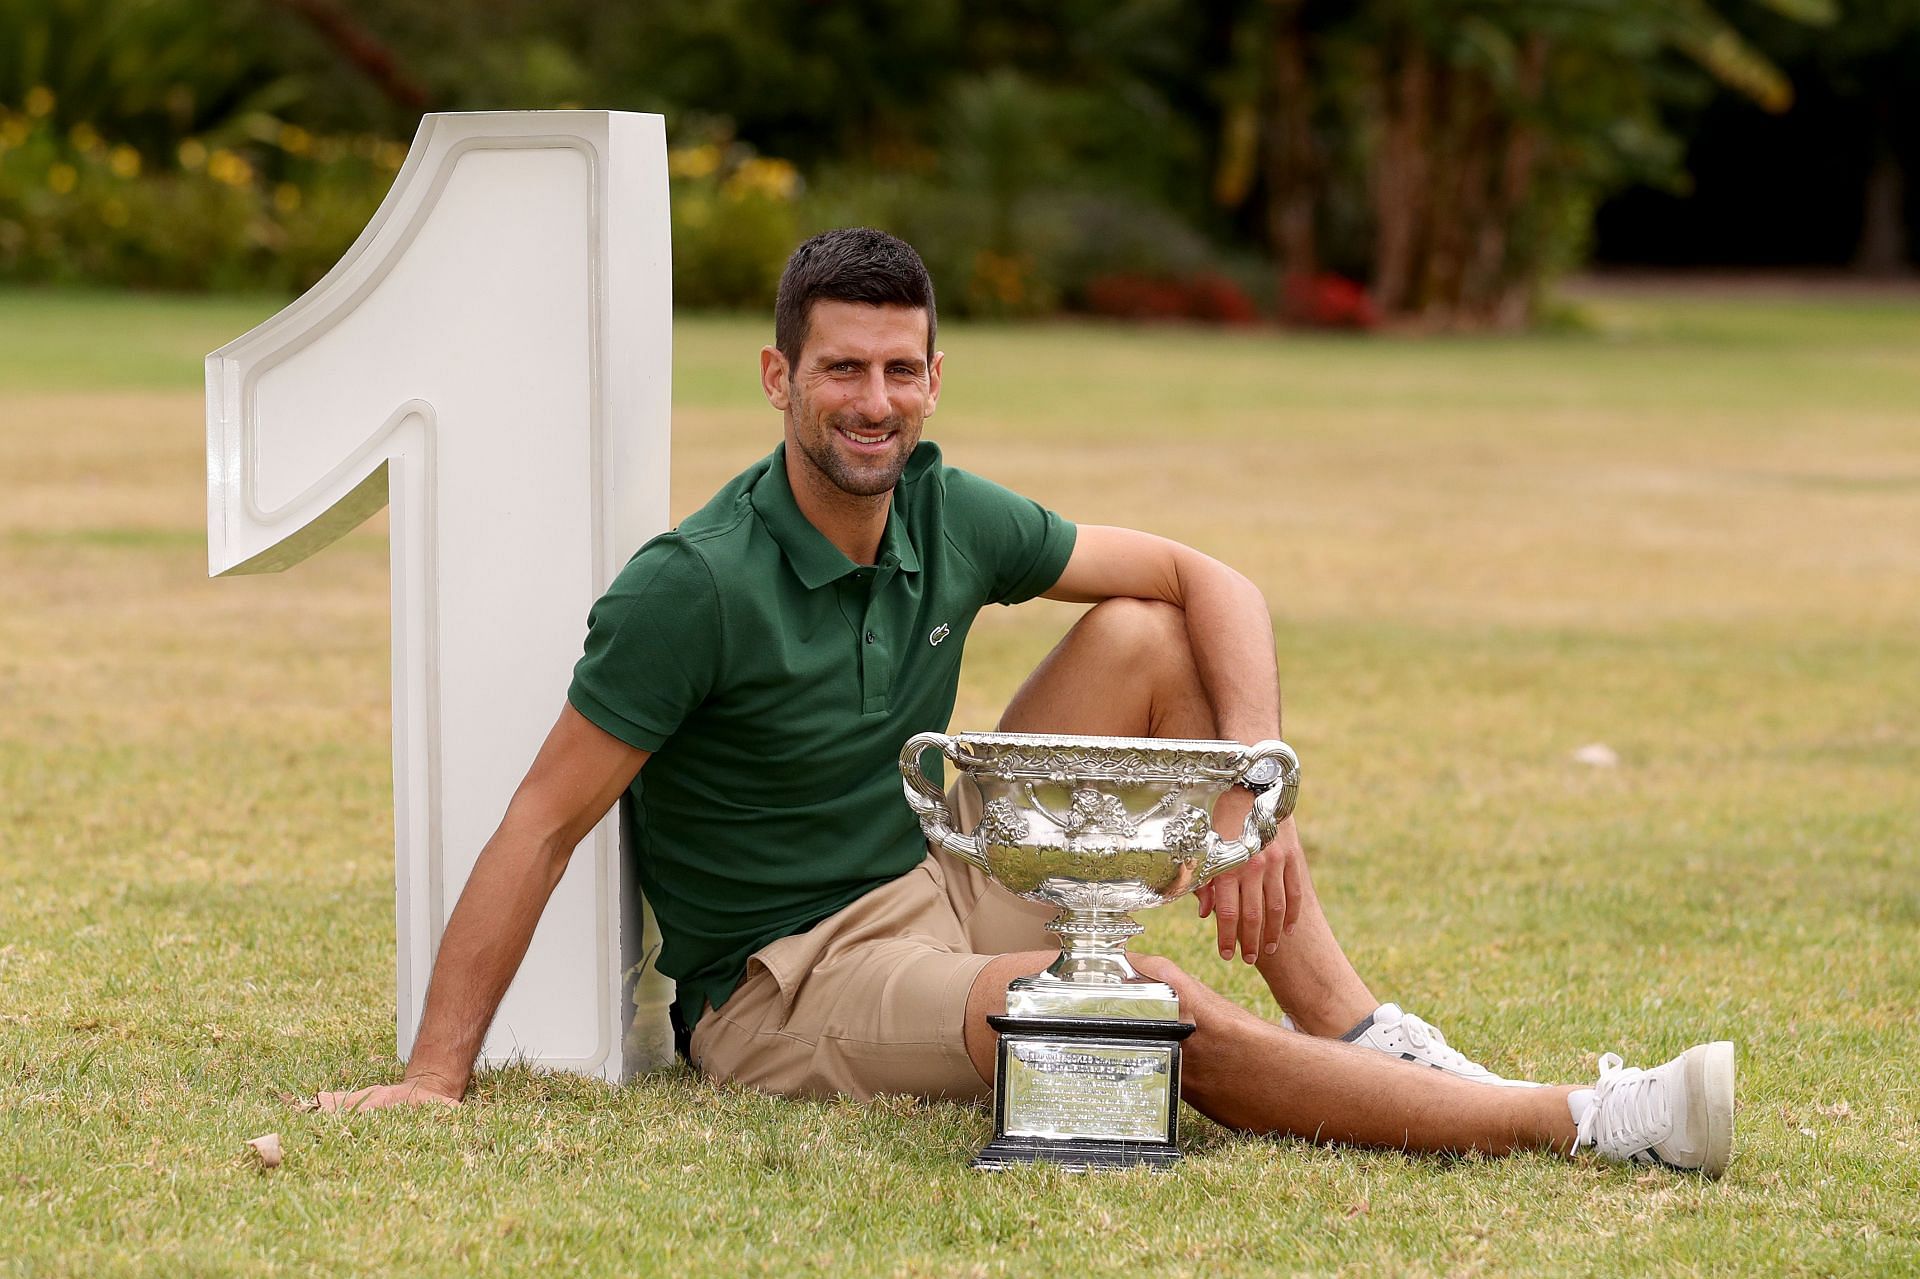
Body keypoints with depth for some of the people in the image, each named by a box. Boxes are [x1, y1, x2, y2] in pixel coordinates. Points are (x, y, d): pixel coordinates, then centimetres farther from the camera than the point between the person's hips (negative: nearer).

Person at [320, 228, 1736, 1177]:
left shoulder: (951, 519, -1)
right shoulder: (692, 588, -21)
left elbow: (1211, 584, 4)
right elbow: (543, 826, -20)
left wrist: (1252, 793, -13)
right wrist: (435, 1078, -24)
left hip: (945, 890, 8)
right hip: (784, 991, -7)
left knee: (1145, 640, -6)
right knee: (1160, 1011, -31)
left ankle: (1364, 1039, -10)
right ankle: (1589, 1123, -28)